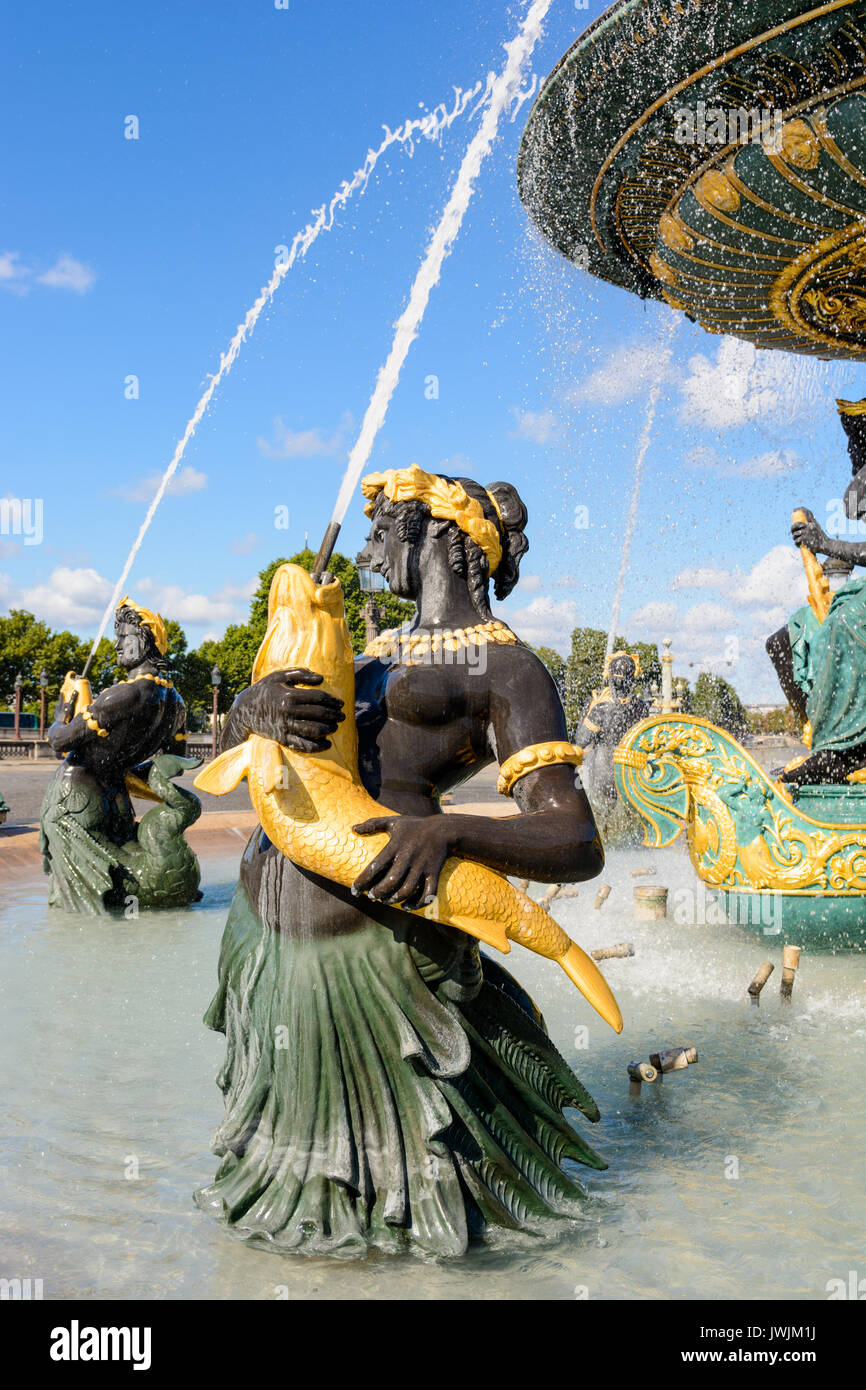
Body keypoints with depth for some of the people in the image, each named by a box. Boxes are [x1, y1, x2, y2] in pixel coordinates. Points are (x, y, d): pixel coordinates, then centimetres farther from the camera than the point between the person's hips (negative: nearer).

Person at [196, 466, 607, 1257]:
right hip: (265, 917, 8)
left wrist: (448, 832, -32)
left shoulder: (507, 668, -4)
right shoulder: (381, 652, 19)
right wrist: (259, 704, -11)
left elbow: (577, 844, -14)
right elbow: (233, 734, 14)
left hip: (366, 934, -7)